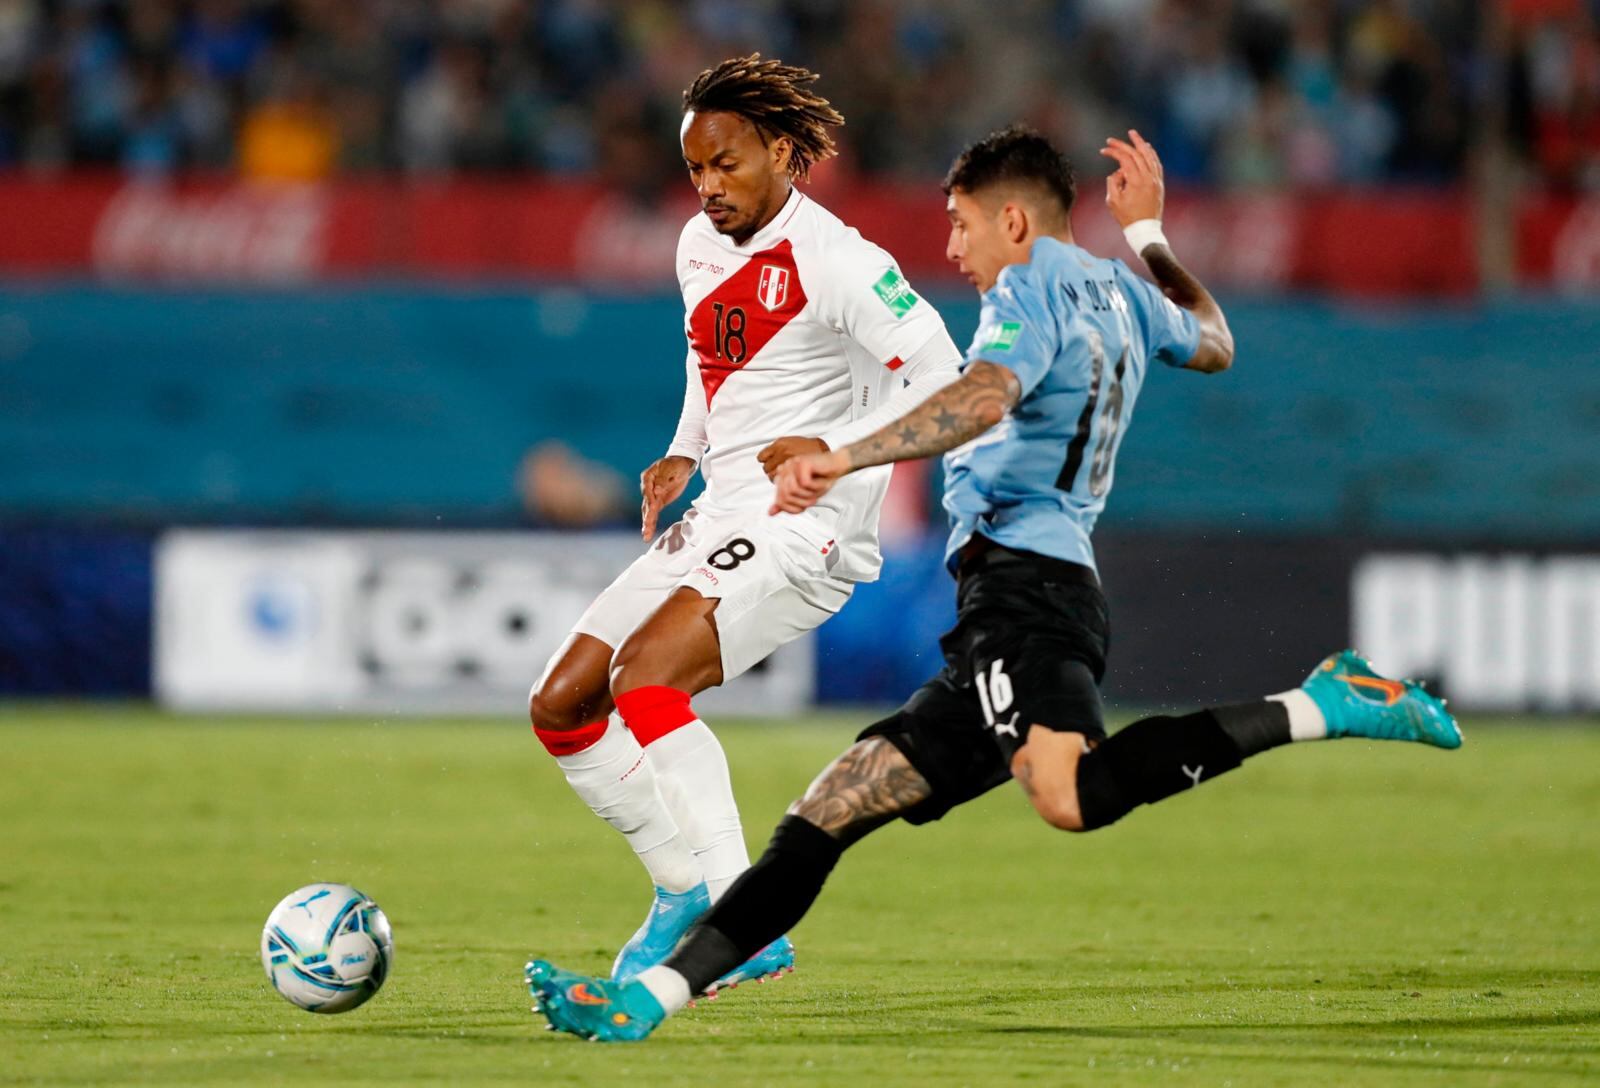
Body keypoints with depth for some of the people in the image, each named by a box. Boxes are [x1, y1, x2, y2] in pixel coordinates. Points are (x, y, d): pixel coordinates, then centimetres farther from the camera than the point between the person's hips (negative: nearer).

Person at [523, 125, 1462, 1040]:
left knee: (1074, 795, -37)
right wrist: (1149, 232, 55)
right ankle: (647, 1000, 4)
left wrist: (846, 459, -29)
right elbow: (1214, 345, 46)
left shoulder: (1035, 284, -1)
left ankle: (1317, 709, -27)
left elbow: (986, 396, -22)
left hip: (1024, 579, -11)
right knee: (835, 806, 6)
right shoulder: (1118, 293, 24)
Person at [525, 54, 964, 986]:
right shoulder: (700, 247, 11)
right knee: (562, 704, 3)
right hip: (715, 521, 9)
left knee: (644, 678, -28)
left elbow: (943, 381, -19)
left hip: (802, 529, -9)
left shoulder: (835, 263, -14)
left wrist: (834, 449, -29)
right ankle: (688, 894, 14)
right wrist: (684, 455, 14)